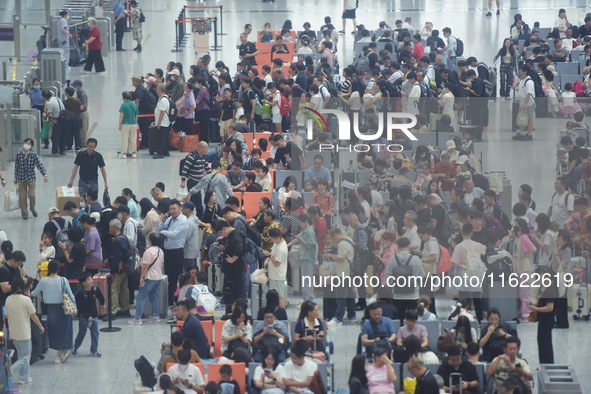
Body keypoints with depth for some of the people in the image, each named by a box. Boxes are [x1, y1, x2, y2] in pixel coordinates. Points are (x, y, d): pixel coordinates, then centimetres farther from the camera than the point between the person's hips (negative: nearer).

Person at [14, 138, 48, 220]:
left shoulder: (33, 155, -8)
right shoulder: (19, 154, -3)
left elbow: (40, 165, -11)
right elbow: (16, 166, 5)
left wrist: (45, 174, -21)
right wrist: (15, 177, 10)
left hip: (31, 178, -1)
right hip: (21, 178, 1)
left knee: (32, 195, -7)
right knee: (22, 197, 4)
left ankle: (32, 208, 24)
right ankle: (24, 213, 19)